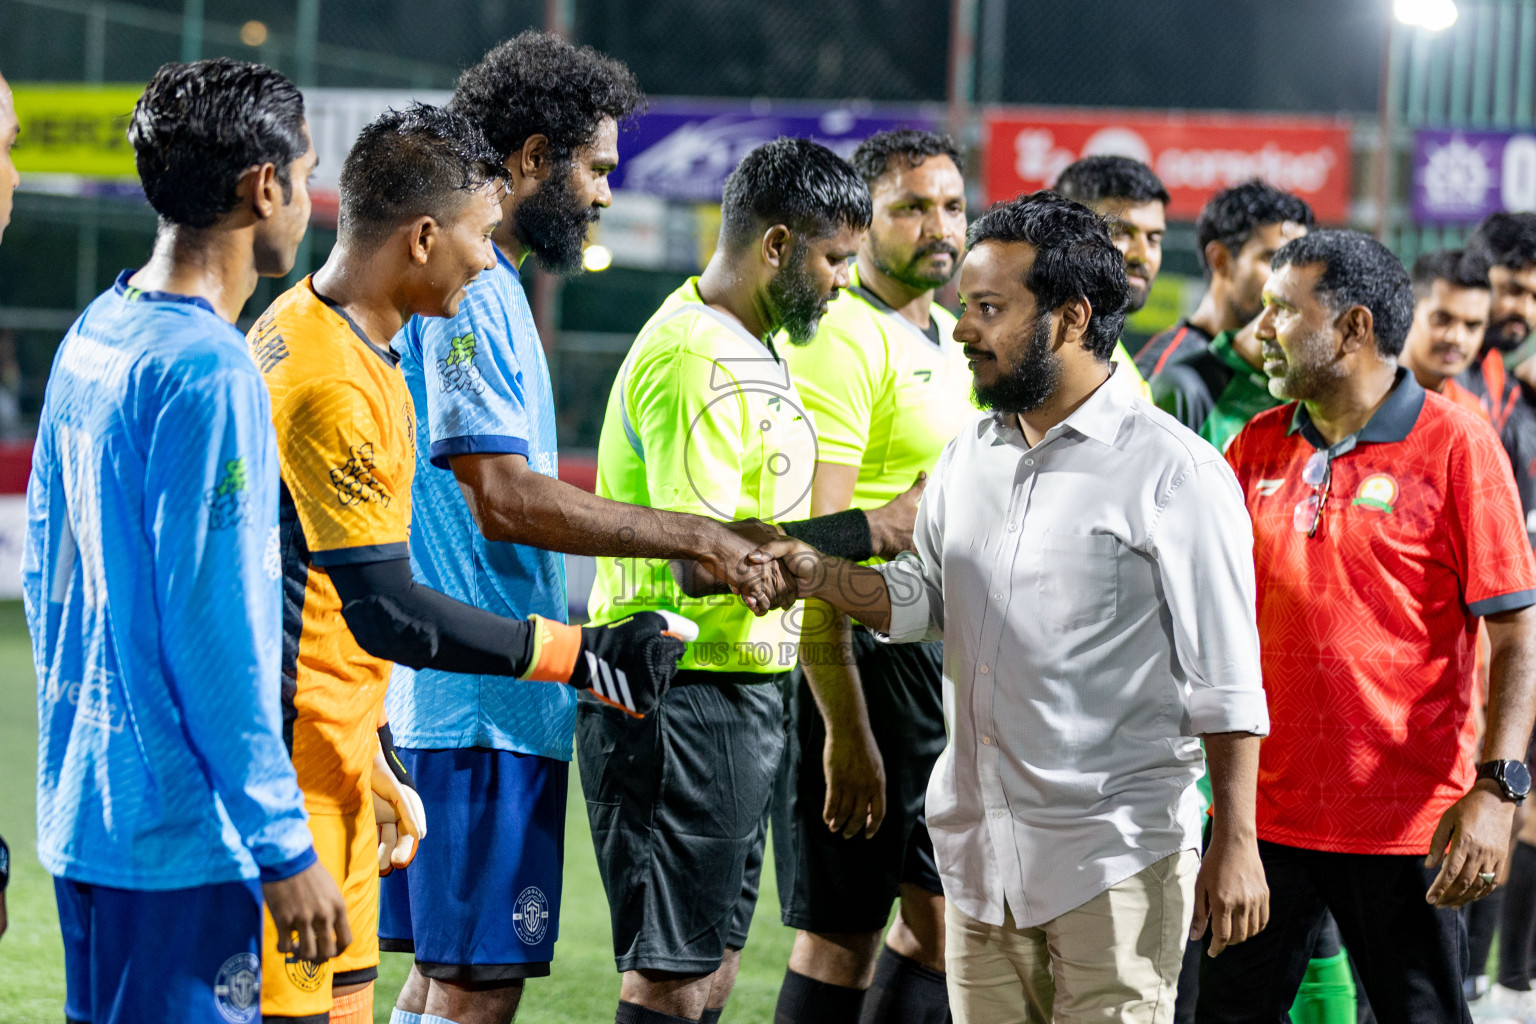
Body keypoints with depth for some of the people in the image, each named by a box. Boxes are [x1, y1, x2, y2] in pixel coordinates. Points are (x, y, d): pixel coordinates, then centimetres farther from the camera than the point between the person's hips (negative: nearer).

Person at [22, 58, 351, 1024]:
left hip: (82, 806, 9)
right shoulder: (207, 371, -18)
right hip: (177, 833, -9)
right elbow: (212, 626, -20)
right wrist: (282, 846, -16)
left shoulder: (92, 337, 10)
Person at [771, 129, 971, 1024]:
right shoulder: (841, 339, -15)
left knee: (943, 912, 13)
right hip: (859, 656, -9)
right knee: (842, 934, -3)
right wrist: (845, 729, -24)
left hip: (942, 657, 9)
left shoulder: (948, 337, 15)